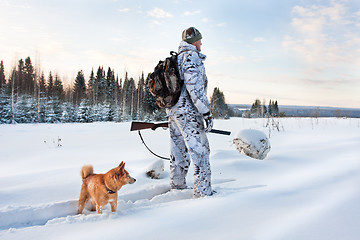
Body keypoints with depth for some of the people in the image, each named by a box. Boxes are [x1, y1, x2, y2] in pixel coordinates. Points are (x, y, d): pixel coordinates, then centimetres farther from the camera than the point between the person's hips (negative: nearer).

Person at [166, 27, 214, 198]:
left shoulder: (175, 59, 18)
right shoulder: (192, 57, -10)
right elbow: (195, 87, -19)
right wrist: (206, 113, -19)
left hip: (173, 111, 10)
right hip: (188, 112, -10)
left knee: (179, 152, 16)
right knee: (200, 151, -5)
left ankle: (177, 187, 28)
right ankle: (203, 193, -3)